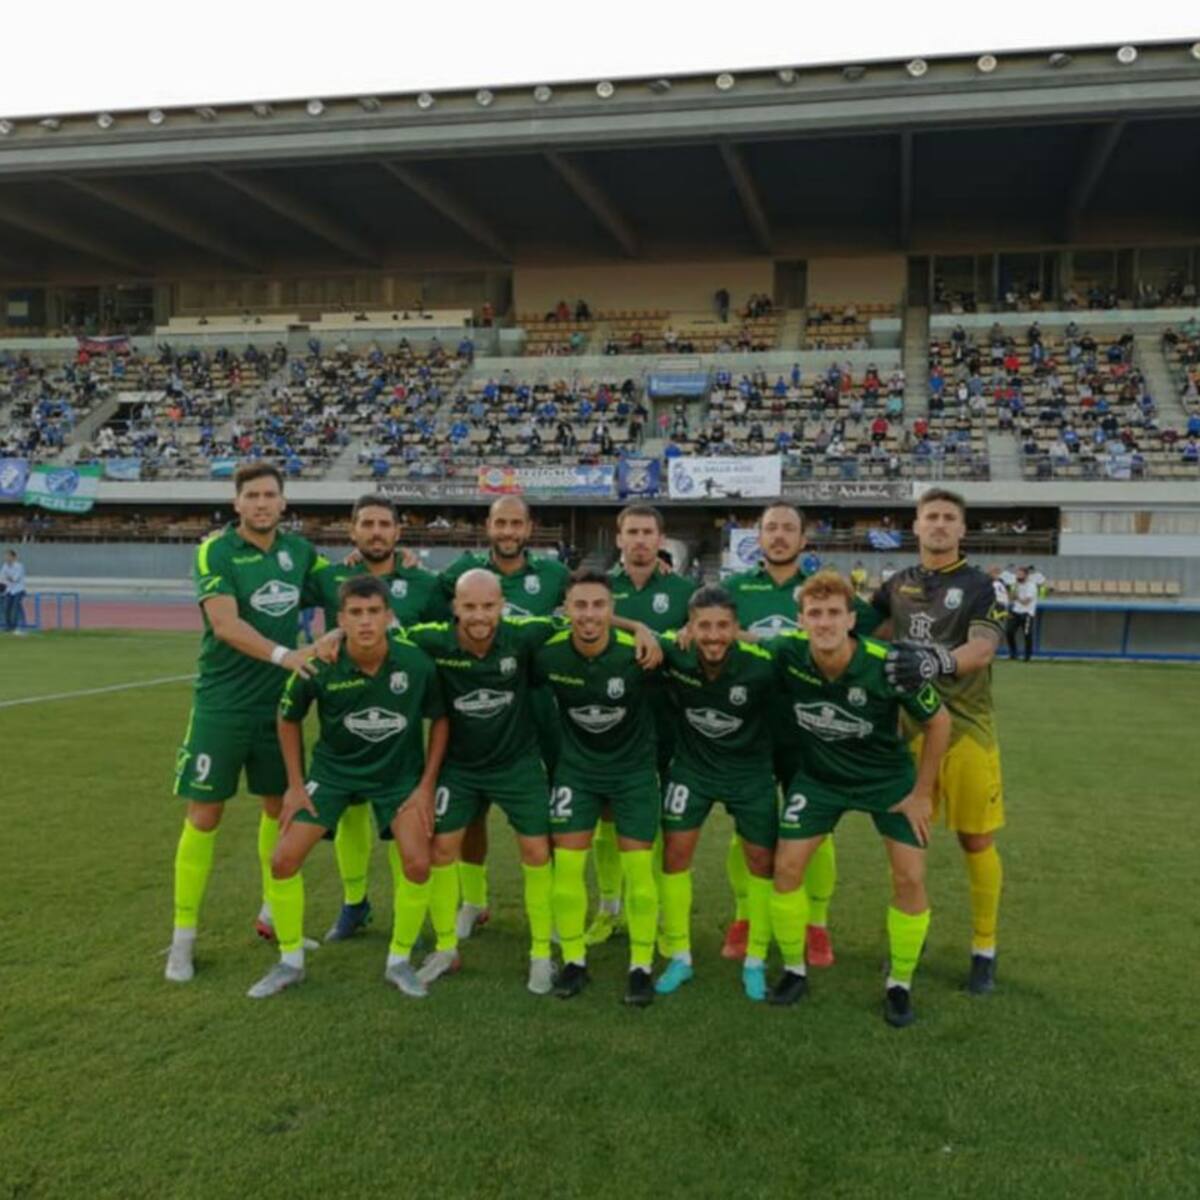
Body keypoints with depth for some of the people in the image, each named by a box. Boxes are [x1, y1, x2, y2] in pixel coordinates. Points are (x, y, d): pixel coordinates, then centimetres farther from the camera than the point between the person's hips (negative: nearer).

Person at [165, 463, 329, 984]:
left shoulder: (298, 549, 3)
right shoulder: (215, 551, -12)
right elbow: (225, 623, -23)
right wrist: (283, 655, -36)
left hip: (278, 703, 5)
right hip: (222, 704, -5)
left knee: (279, 805, 14)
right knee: (204, 815, 0)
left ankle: (271, 914, 33)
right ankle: (183, 937, 13)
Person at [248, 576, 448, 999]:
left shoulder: (416, 663, -24)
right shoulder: (319, 667, -23)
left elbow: (439, 719, -5)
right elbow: (288, 719, -2)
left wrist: (426, 785, -8)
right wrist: (295, 785, -2)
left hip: (399, 774, -1)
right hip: (333, 770, 1)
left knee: (417, 864, -14)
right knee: (283, 859, -6)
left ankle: (399, 962, 11)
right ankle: (290, 963, 16)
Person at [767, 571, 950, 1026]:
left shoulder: (888, 665, -30)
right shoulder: (787, 654, -25)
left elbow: (938, 722, -14)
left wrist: (921, 793, -9)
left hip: (888, 778, -1)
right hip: (818, 776, 2)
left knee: (910, 878, -6)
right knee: (786, 867, -4)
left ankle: (899, 984, 17)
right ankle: (794, 970, 19)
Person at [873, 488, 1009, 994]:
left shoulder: (982, 586, -4)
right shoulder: (897, 585, 9)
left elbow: (983, 647, -21)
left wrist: (938, 662, -40)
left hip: (965, 729, -3)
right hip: (908, 725, 4)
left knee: (976, 841, 3)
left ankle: (984, 949, 18)